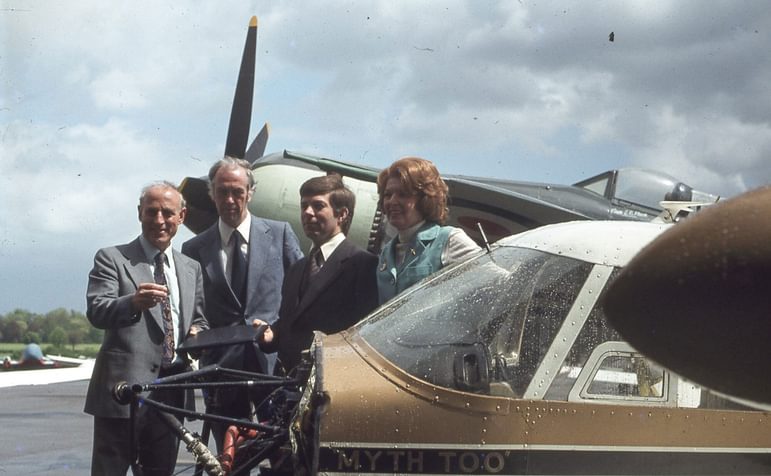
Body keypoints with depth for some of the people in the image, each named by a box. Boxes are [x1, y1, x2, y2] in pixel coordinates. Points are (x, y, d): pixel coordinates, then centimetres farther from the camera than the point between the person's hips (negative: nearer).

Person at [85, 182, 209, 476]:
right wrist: (133, 302, -34)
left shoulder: (191, 269, 18)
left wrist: (197, 332, 1)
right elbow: (96, 311, -13)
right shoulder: (112, 259, 1)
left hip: (171, 395, 5)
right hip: (124, 387, -5)